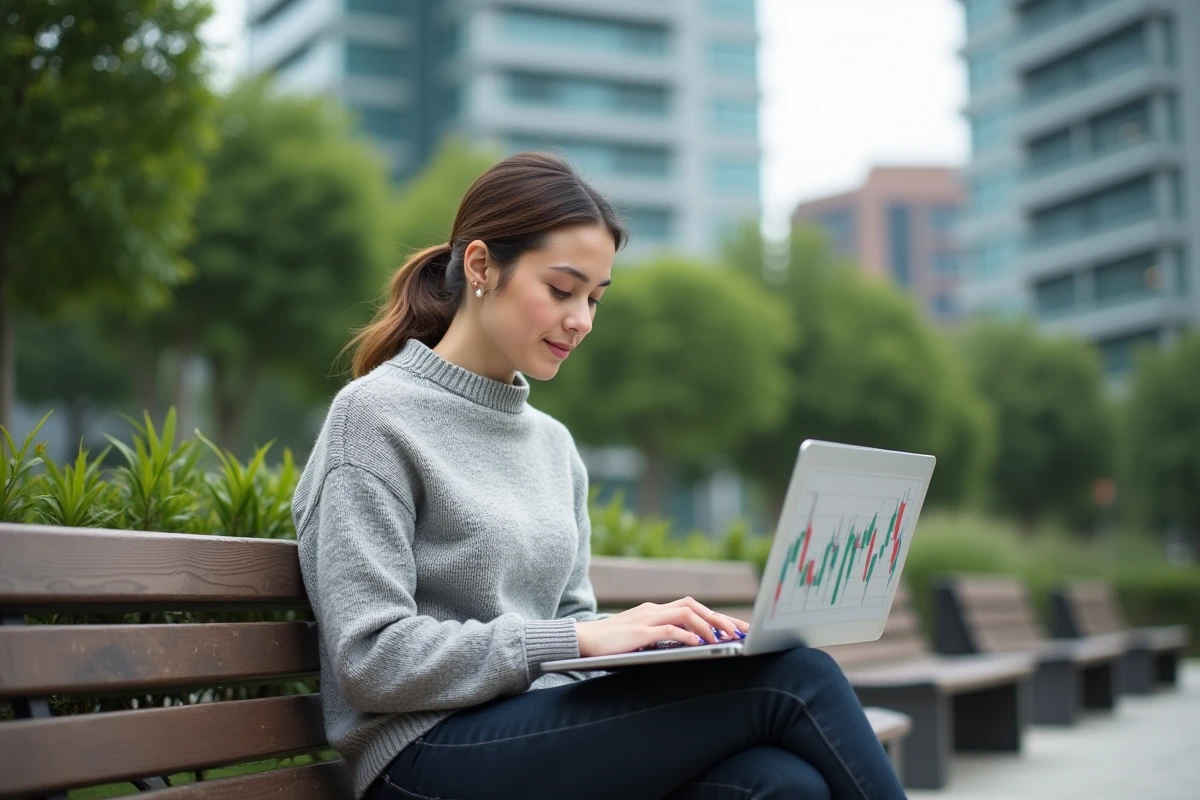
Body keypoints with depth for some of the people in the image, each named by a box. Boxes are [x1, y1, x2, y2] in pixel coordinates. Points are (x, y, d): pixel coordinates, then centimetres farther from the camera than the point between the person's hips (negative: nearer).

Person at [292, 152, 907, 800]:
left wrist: (662, 634, -4)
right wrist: (581, 639, -18)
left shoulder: (553, 443, 18)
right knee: (791, 678, -21)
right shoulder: (376, 414, -4)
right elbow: (372, 660, -12)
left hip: (546, 733, 6)